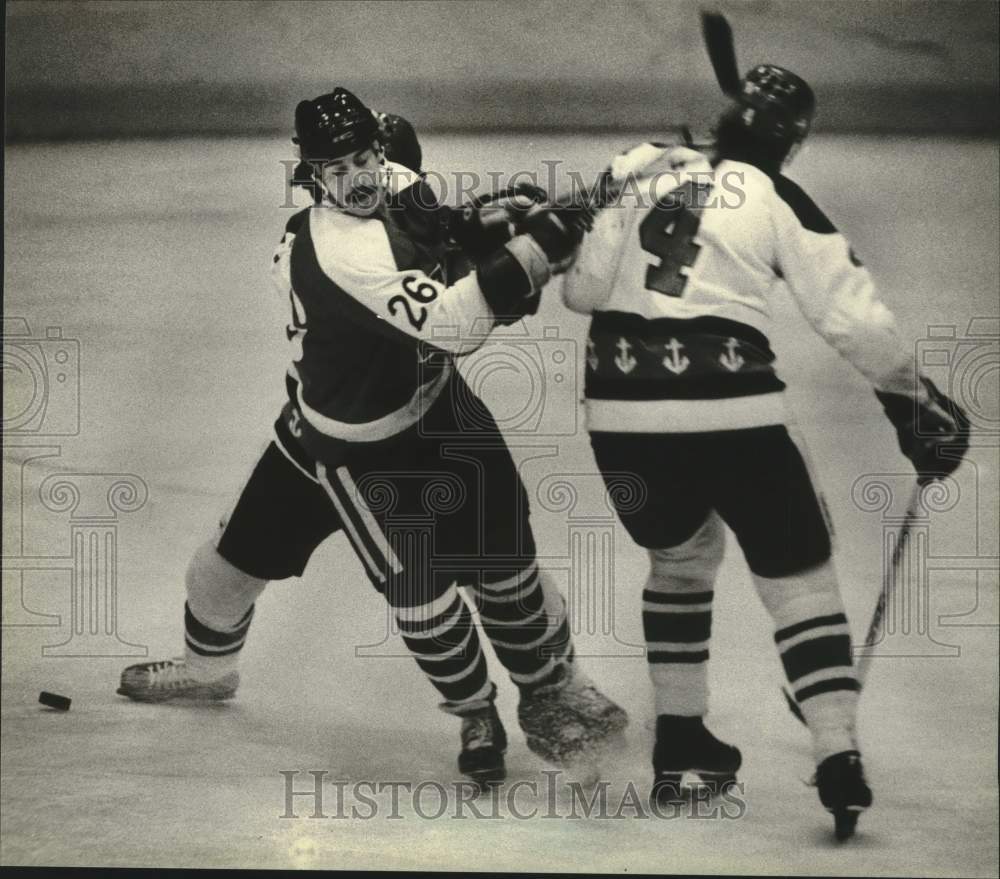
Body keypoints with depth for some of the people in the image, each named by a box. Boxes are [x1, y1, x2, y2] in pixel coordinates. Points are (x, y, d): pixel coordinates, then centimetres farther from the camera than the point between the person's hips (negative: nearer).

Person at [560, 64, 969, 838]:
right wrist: (916, 399, 12)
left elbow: (581, 290, 13)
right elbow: (852, 314, 1)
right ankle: (838, 758, -2)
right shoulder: (778, 200, 3)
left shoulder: (637, 173, 12)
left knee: (681, 553, 30)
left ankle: (679, 734, 31)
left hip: (621, 411, 4)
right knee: (797, 575, 9)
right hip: (727, 413, -4)